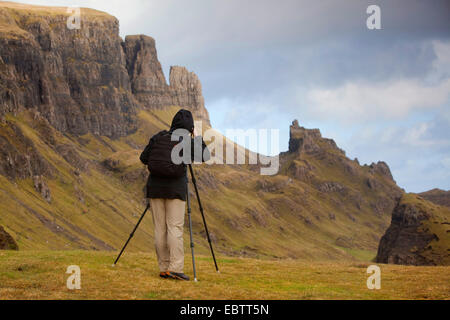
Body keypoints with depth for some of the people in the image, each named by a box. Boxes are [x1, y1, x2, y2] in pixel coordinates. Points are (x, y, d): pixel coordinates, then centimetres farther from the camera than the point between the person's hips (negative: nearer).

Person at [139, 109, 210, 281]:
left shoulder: (158, 137, 5)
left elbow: (144, 158, 8)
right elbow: (205, 157, 4)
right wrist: (197, 138, 12)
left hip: (155, 186, 3)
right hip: (176, 188, -3)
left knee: (160, 228, 4)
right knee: (175, 227, -6)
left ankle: (163, 268, 5)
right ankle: (175, 267, -16)